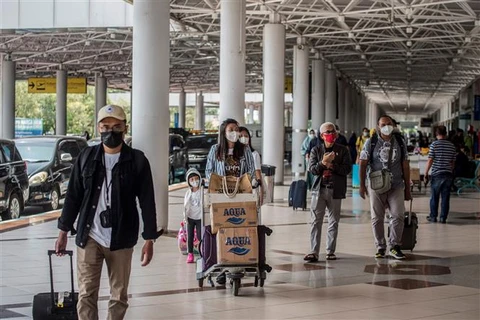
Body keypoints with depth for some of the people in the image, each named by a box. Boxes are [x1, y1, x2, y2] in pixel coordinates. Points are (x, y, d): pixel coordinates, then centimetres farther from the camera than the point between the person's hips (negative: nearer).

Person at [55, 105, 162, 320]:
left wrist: (149, 239, -5)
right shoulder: (87, 157, 4)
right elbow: (73, 196, 9)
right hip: (88, 238, 1)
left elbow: (147, 201, -1)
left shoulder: (137, 161, -2)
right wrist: (63, 231, 7)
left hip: (121, 240, -1)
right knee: (86, 295, -1)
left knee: (119, 296, 8)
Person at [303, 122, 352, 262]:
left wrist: (331, 165, -12)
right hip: (319, 189, 0)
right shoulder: (316, 150, 9)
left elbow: (347, 168, -4)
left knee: (333, 222, 5)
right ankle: (314, 252, -7)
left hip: (335, 190, 0)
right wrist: (323, 162, -16)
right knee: (316, 221, -5)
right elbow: (312, 169, -1)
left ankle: (330, 251, 13)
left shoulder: (342, 150, 6)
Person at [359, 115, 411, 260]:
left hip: (396, 187, 1)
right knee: (377, 218, 3)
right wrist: (362, 184, -7)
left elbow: (405, 166, 11)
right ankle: (380, 247, 14)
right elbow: (363, 164, 1)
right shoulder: (371, 143, 1)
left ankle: (394, 246, 5)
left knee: (398, 215, -9)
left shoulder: (400, 143, 8)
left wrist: (407, 188, 10)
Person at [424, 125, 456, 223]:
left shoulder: (434, 144, -7)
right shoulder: (452, 145, 5)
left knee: (434, 197, 7)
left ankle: (433, 216, 12)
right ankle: (443, 217, 7)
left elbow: (430, 160, -10)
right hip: (448, 174, 3)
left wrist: (426, 173, -2)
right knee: (445, 197, 5)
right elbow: (453, 162, 9)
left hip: (437, 174, -3)